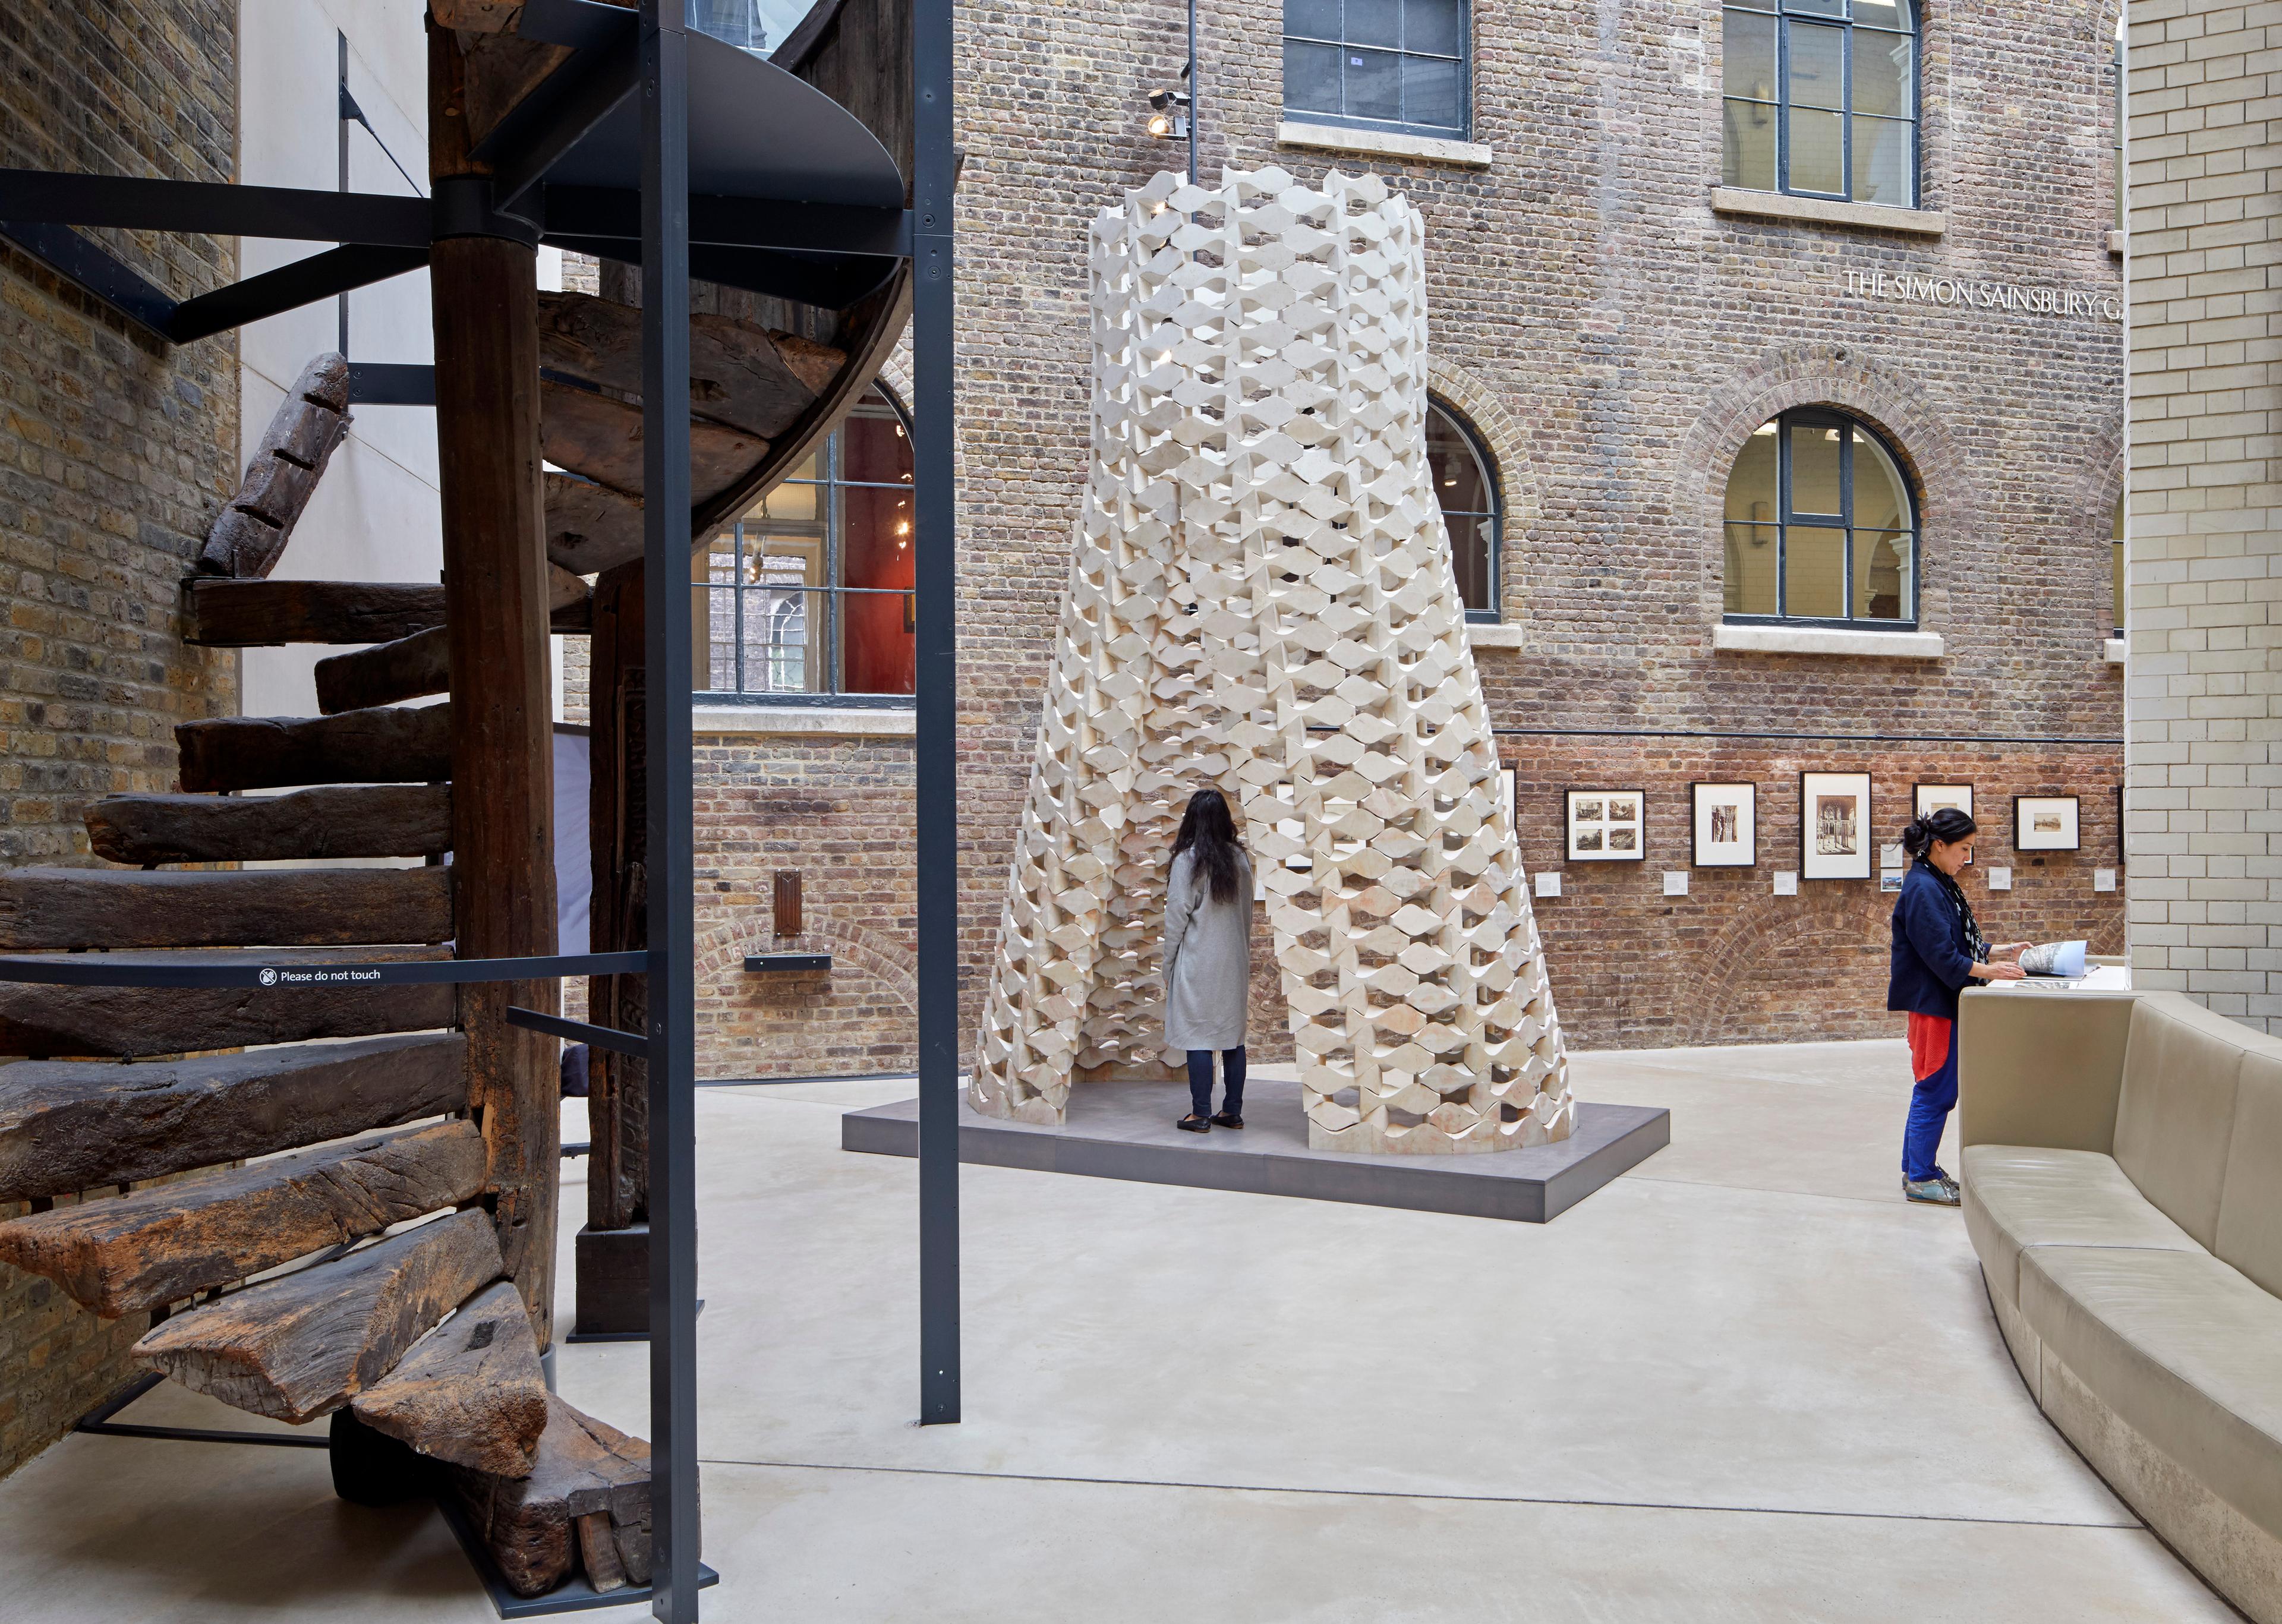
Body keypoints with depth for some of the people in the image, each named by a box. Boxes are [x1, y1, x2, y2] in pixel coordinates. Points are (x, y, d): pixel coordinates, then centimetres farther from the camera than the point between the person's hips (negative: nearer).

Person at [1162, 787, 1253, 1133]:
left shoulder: (1187, 860, -10)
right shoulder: (1239, 858, 5)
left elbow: (1177, 916, -8)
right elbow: (1248, 912, 10)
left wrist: (1168, 966, 1)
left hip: (1198, 962, -5)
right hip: (1234, 961, 5)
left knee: (1198, 1037, -1)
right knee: (1233, 1034, 10)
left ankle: (1201, 1114, 1)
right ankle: (1232, 1111, 14)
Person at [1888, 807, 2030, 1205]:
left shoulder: (1941, 885, 14)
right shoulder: (1922, 889, -18)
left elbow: (1960, 943, 21)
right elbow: (1940, 955, -22)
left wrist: (2001, 951, 12)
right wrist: (1987, 971, -23)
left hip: (1945, 1001, 10)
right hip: (1931, 1001, -10)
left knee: (1935, 1090, 14)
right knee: (1937, 1090, -4)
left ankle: (1917, 1169, 22)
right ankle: (1919, 1178, 4)